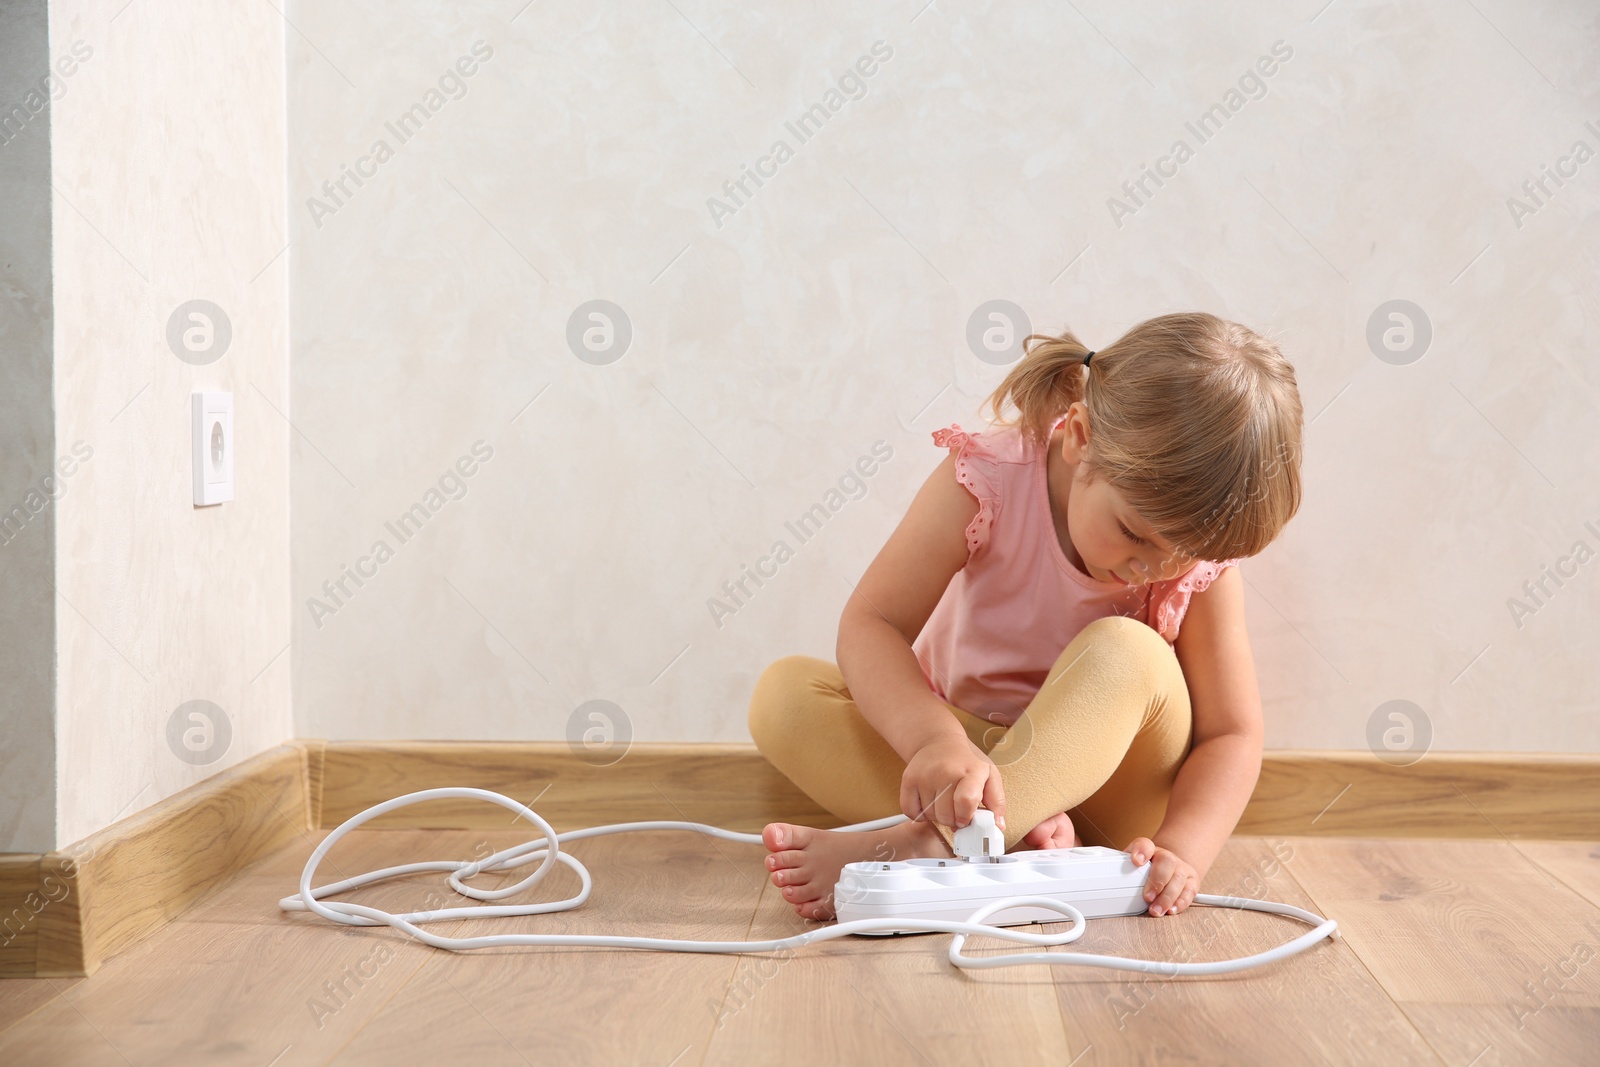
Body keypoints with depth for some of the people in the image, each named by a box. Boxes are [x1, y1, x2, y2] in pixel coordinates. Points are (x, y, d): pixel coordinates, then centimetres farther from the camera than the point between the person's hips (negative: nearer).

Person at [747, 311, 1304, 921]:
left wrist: (1180, 849, -33)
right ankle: (1025, 835, -34)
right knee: (783, 693, -23)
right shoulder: (990, 480, -21)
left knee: (1128, 654, -33)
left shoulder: (1202, 555, -17)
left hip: (1106, 789, -1)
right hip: (969, 747, 1)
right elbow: (869, 625, -26)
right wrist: (935, 739, -44)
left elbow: (1231, 734, -14)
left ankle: (930, 845, -39)